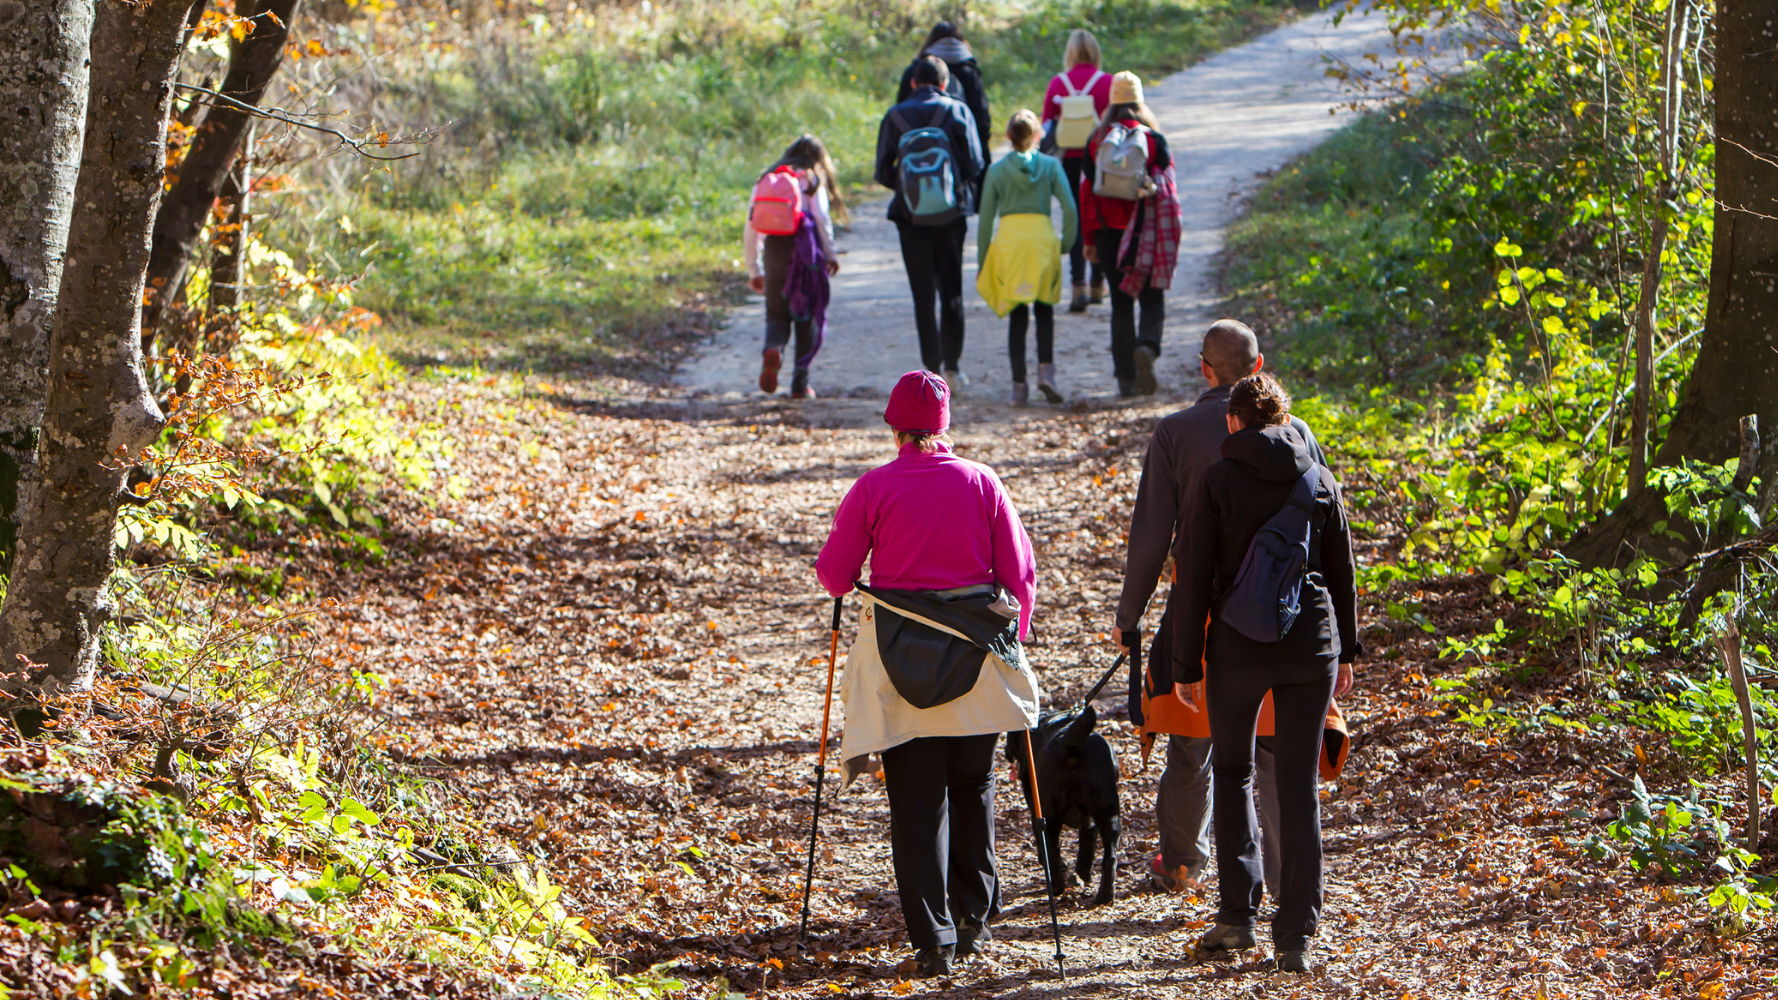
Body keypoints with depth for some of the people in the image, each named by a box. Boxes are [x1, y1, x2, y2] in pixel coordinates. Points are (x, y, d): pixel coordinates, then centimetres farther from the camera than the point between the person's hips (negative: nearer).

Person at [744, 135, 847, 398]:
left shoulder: (766, 179, 19)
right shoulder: (812, 179, 10)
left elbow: (751, 227, 14)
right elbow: (821, 218, -4)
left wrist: (754, 269, 18)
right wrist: (830, 255, 3)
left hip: (773, 248, 2)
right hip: (804, 245, -2)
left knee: (777, 312, 11)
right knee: (807, 317, 7)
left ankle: (773, 348, -23)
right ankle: (800, 383, 4)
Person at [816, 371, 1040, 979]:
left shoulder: (873, 488, -7)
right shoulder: (981, 482, -1)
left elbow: (833, 573, 0)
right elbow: (1020, 570, 1)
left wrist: (845, 585, 23)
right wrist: (1014, 634, 16)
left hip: (898, 659, -2)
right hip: (977, 653, 2)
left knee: (915, 800, 1)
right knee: (972, 790, 19)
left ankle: (933, 939, -5)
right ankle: (973, 919, 26)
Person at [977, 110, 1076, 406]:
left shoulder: (997, 170, 6)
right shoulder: (1050, 165, 6)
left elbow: (986, 218, 6)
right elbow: (1070, 208, -3)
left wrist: (982, 262, 12)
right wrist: (1066, 243, 9)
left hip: (1008, 240, 0)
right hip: (1042, 237, 0)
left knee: (1017, 315, 6)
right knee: (1045, 310, 13)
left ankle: (1019, 385, 4)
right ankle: (1046, 369, -7)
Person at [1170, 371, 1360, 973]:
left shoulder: (1217, 483, -5)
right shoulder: (1320, 481, 4)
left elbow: (1194, 578, -6)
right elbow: (1343, 574, 9)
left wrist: (1185, 663, 0)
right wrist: (1346, 652, 19)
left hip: (1239, 646, -2)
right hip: (1311, 643, 2)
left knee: (1233, 770, 17)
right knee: (1299, 785, 6)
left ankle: (1237, 913, 8)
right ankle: (1296, 934, 2)